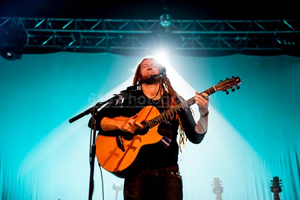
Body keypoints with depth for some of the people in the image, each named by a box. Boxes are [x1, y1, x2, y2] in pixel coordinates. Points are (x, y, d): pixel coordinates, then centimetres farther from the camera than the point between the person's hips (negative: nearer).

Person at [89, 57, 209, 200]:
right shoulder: (128, 98, 9)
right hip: (137, 170, -1)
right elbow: (95, 120, 4)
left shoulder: (176, 102, 11)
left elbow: (196, 137, 4)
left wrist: (204, 113, -14)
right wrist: (121, 124, -13)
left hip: (169, 171, 1)